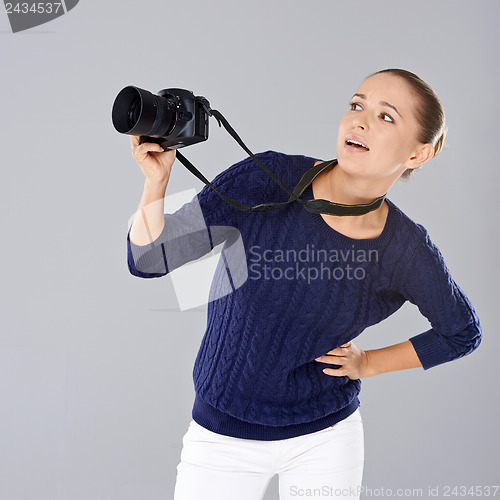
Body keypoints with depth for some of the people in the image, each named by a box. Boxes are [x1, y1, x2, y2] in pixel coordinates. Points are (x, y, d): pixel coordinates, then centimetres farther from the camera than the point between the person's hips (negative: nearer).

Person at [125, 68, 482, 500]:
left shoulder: (408, 250, -13)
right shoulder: (267, 181, -17)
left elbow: (463, 332, 7)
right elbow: (148, 260, -16)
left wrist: (369, 363, -1)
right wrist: (157, 180, -32)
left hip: (328, 436, 1)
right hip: (225, 433, -1)